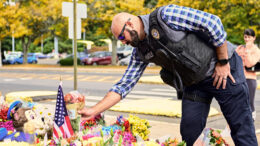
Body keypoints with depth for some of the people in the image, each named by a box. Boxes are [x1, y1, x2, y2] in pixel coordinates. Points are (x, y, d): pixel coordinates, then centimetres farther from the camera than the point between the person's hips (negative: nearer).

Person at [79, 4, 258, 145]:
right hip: (193, 84, 7)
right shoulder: (140, 52, 2)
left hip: (224, 69, -6)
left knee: (241, 128, 0)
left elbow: (213, 23, -21)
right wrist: (94, 111, -6)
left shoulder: (164, 15, -20)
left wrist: (223, 62, -18)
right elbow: (124, 85, 2)